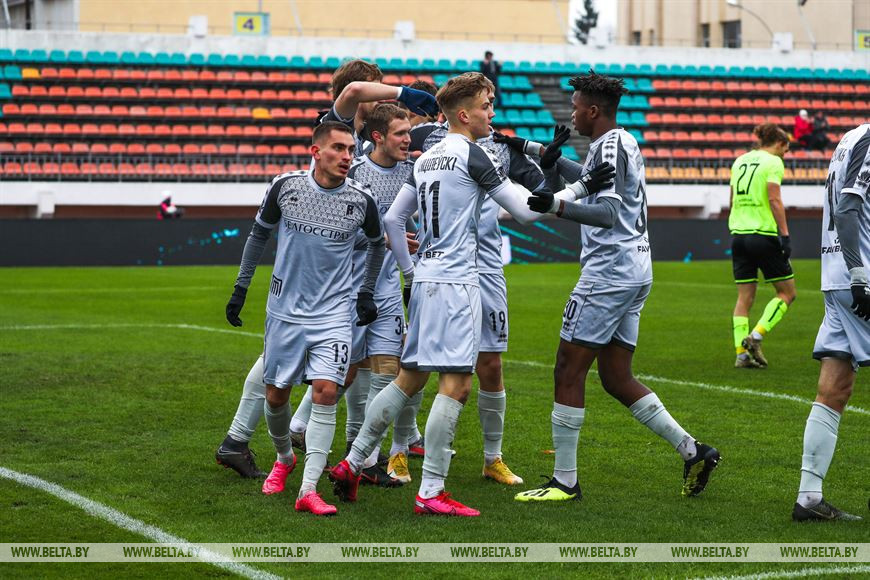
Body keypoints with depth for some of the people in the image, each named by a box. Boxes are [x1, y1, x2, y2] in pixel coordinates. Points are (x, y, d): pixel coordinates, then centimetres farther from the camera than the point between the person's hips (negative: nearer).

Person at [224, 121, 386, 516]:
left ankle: (308, 490, -15)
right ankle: (284, 459, 39)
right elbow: (259, 234, 10)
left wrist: (367, 293, 15)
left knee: (326, 392, -16)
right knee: (276, 395, 8)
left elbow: (377, 243, 16)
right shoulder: (285, 186, -6)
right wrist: (241, 287, 10)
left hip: (334, 314, -1)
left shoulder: (361, 200, -5)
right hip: (285, 310, 1)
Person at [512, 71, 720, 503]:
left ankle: (565, 481, -4)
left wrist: (557, 207, -33)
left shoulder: (609, 145, -11)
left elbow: (609, 213, -23)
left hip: (609, 269, -10)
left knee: (569, 371, -5)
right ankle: (692, 451, 7)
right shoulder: (627, 143, 18)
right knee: (616, 378, 12)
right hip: (636, 269, 10)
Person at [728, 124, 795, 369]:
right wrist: (785, 234, -16)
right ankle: (756, 336, -10)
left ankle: (742, 354, 3)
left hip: (738, 234, 7)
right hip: (764, 234, -7)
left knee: (744, 297, 9)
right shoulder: (773, 162, -6)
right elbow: (774, 200, -15)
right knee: (787, 292, 5)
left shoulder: (740, 161, 15)